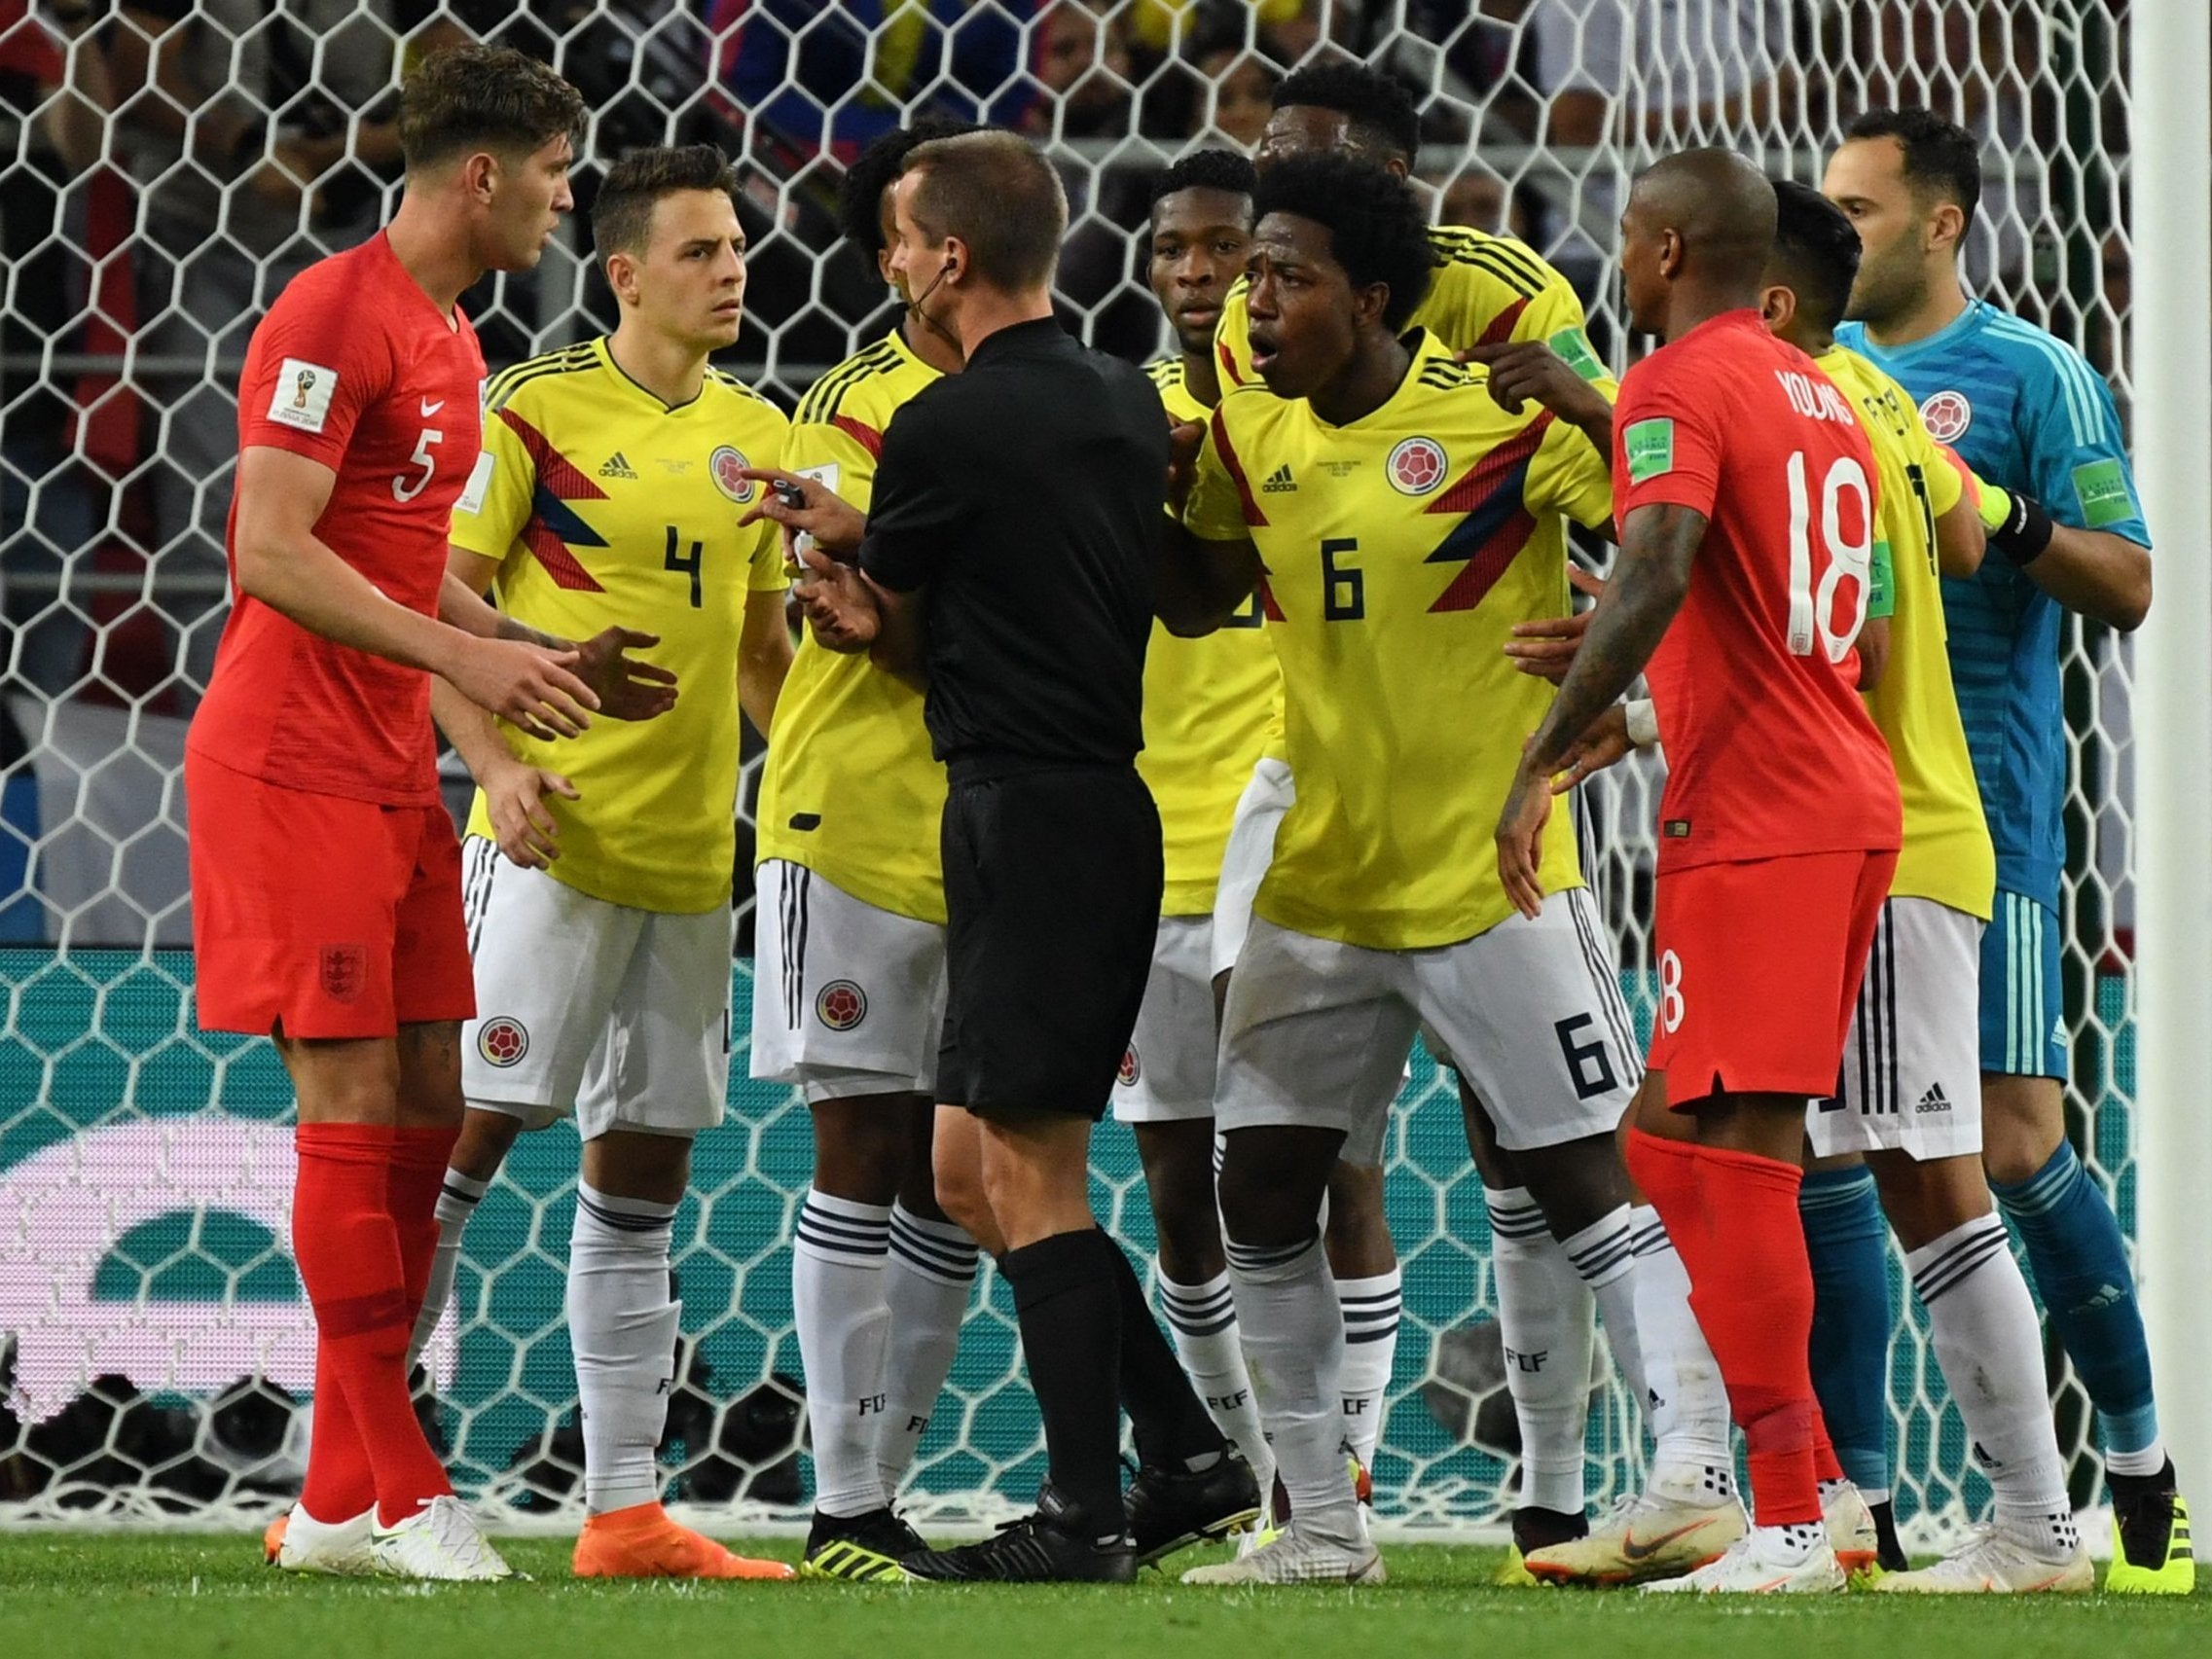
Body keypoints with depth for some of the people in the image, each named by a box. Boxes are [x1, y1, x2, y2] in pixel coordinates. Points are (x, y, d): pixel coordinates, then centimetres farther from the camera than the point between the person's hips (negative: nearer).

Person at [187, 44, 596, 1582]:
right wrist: (470, 657, -24)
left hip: (392, 775, 10)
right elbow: (275, 550, -21)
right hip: (295, 764, -10)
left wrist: (537, 657, 15)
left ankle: (337, 1503, 13)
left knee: (425, 1109, 8)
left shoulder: (449, 342, 17)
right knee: (352, 1108, -8)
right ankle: (402, 1495, -5)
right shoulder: (335, 316, -14)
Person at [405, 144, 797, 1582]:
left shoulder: (755, 434, 13)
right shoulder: (539, 409, -7)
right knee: (473, 1125, -12)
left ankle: (627, 1510, 12)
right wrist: (497, 760, -19)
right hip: (555, 836, -7)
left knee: (644, 1177, 8)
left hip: (694, 854, 7)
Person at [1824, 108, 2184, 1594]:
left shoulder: (2032, 375, -2)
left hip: (1983, 819, -5)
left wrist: (2005, 520, -20)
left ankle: (2146, 1468, 2)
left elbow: (2129, 587, -5)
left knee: (2015, 1141, -10)